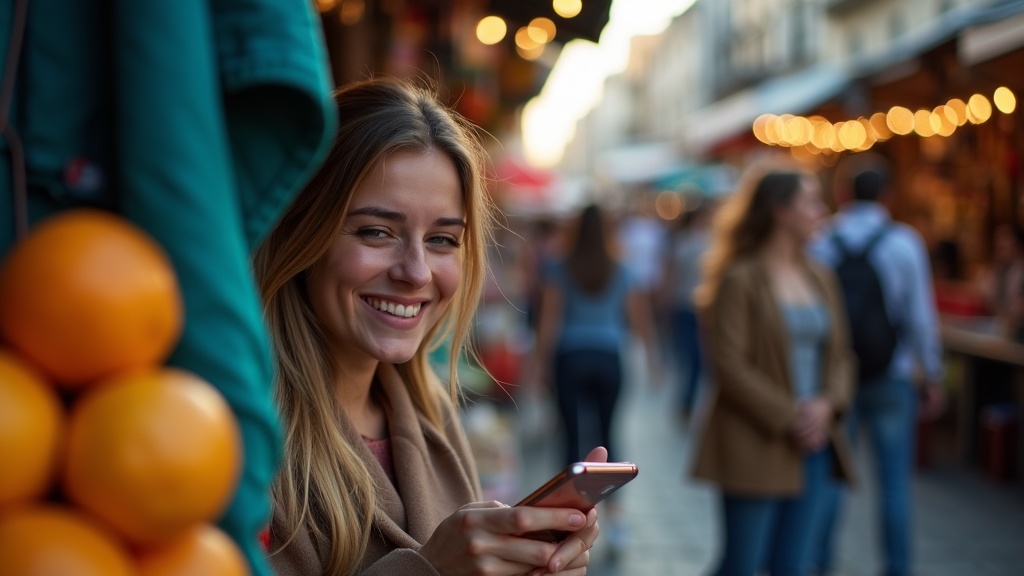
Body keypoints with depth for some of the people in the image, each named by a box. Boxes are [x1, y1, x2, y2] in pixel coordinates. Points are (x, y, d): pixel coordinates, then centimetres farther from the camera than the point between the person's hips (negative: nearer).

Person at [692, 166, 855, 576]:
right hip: (756, 446, -6)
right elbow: (729, 366, -14)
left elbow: (841, 355, 13)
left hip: (812, 445, 6)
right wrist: (787, 418, -15)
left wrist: (827, 404, -6)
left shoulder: (820, 279, 12)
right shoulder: (740, 279, -9)